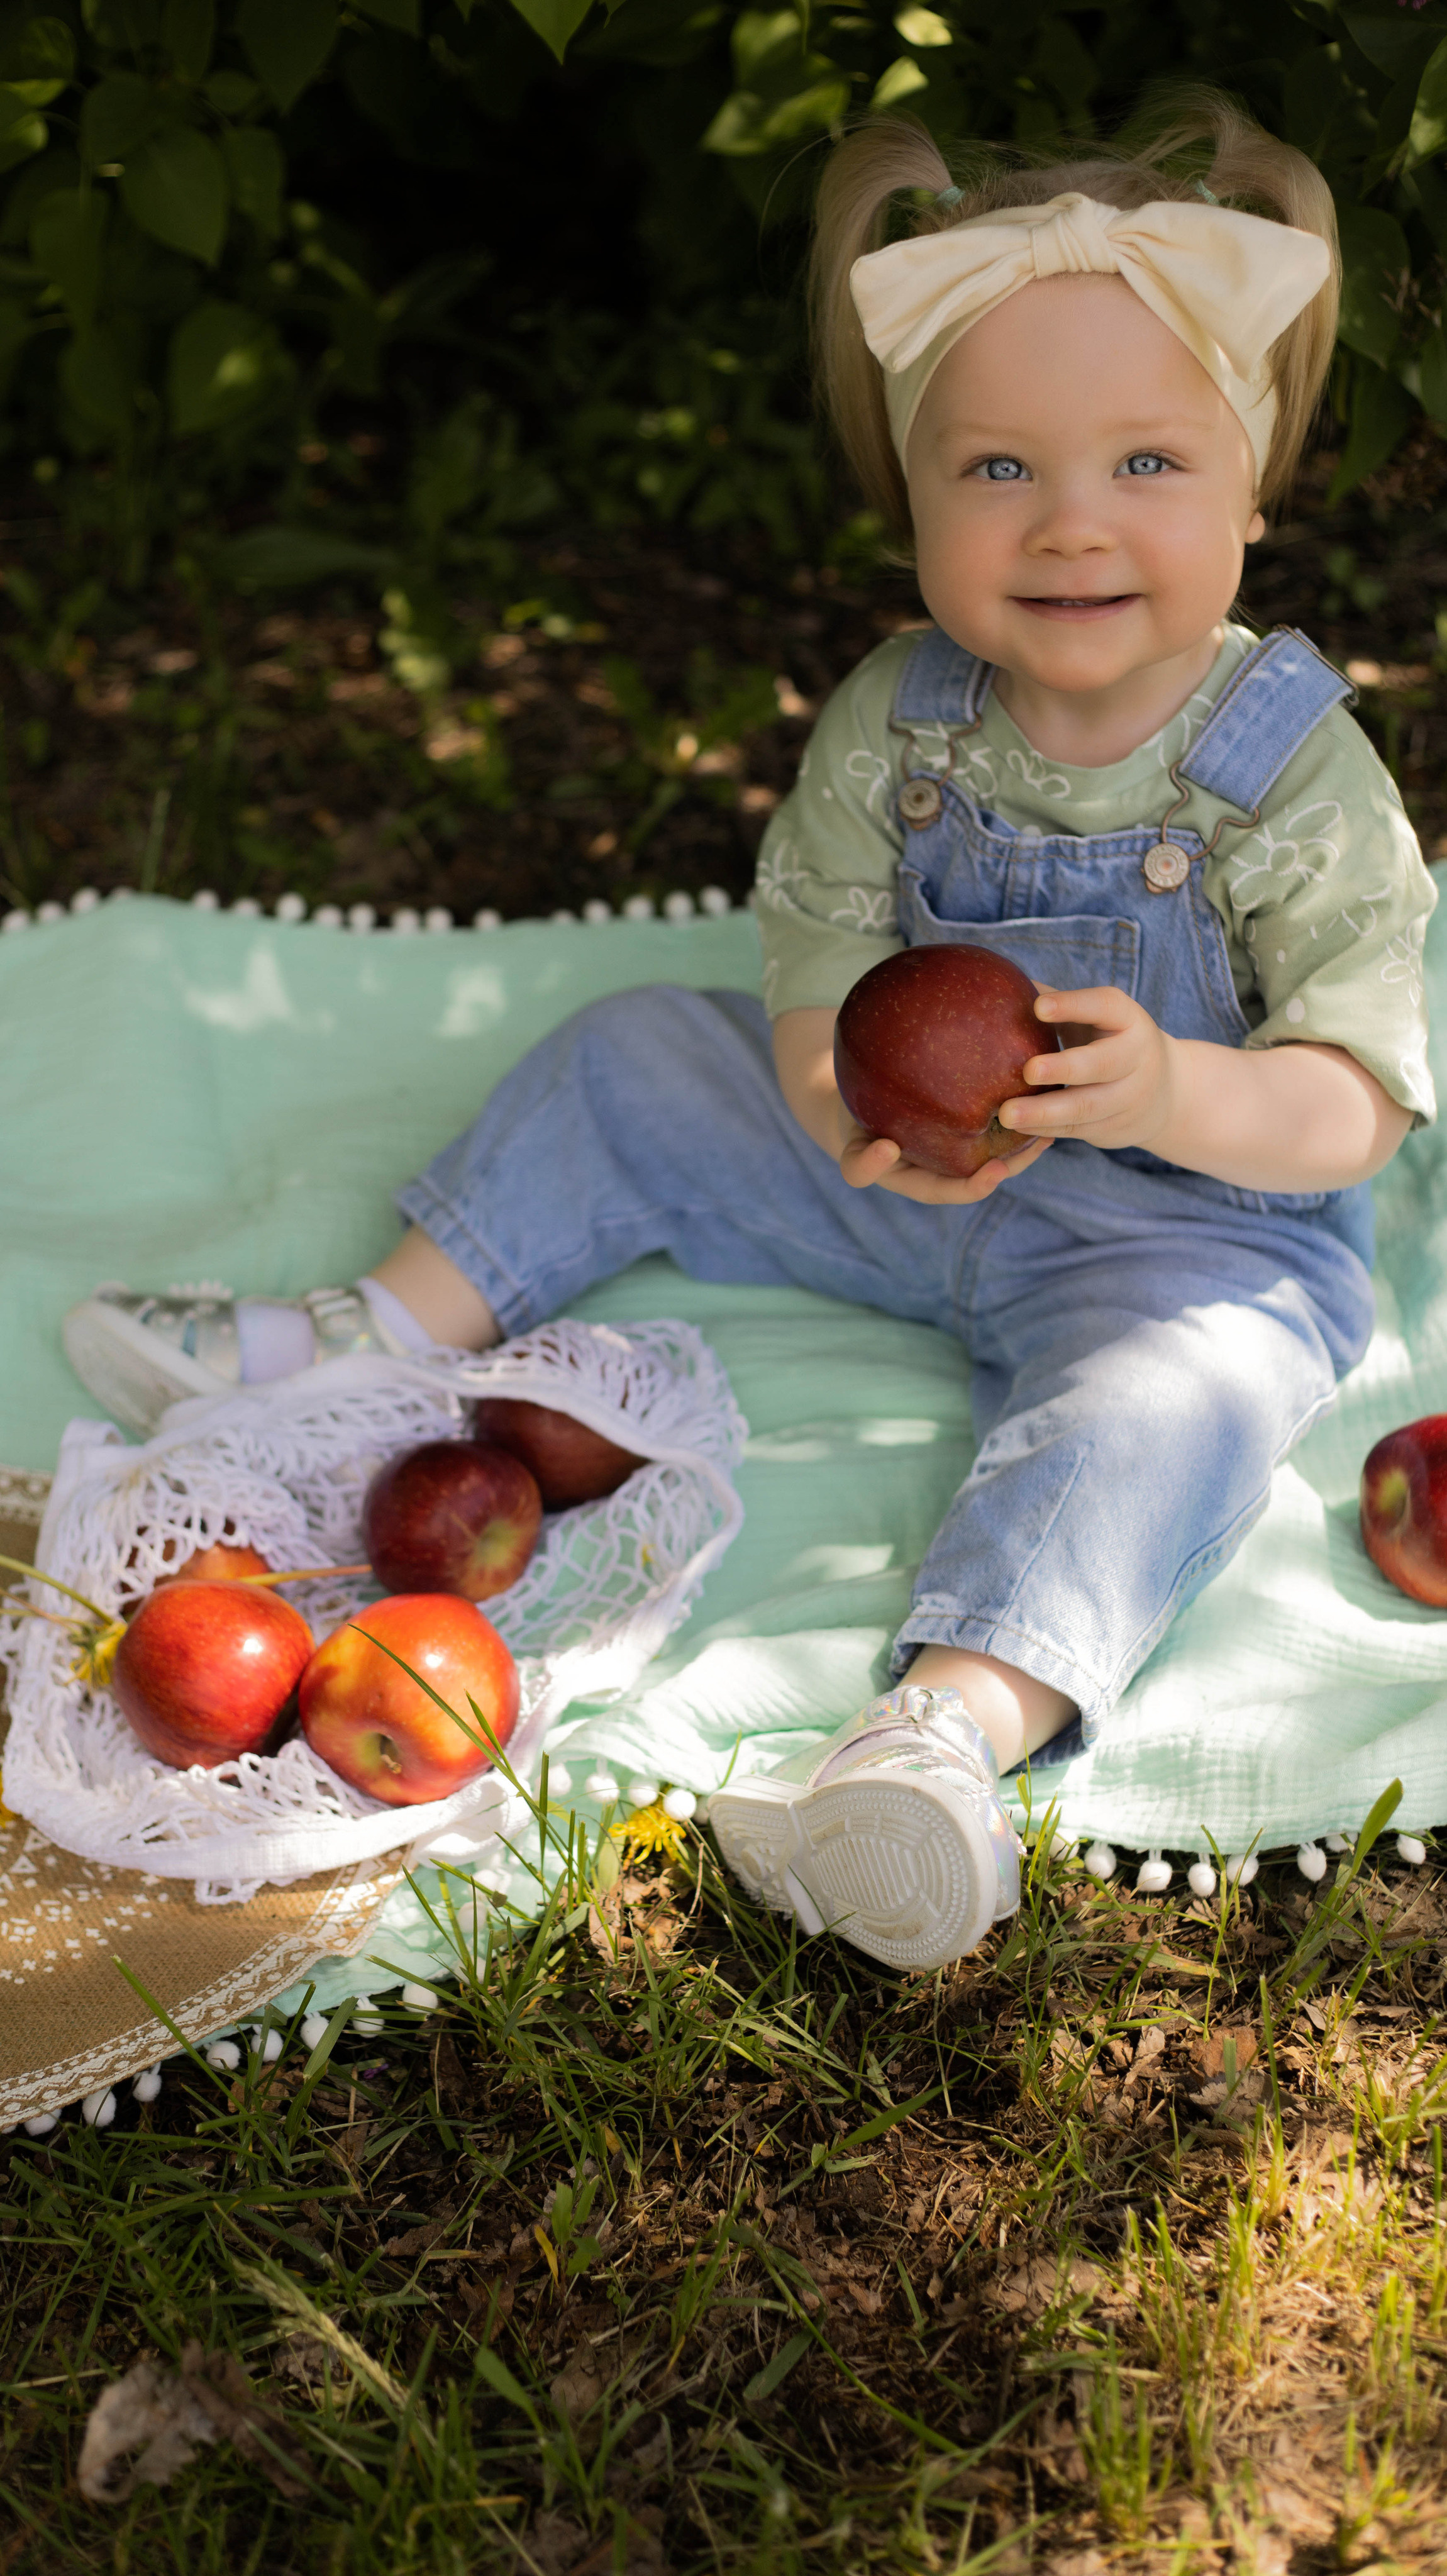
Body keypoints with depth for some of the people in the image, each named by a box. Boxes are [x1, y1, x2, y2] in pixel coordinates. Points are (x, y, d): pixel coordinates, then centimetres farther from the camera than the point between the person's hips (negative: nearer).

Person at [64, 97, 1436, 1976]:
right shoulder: (892, 727, -9)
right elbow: (813, 970, -8)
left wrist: (1178, 1093, -43)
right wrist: (854, 1100, -33)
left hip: (1196, 1228, -5)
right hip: (907, 1177, 5)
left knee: (1164, 1397, -36)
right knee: (633, 1065, 3)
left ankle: (954, 1729, -54)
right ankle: (391, 1333, 6)